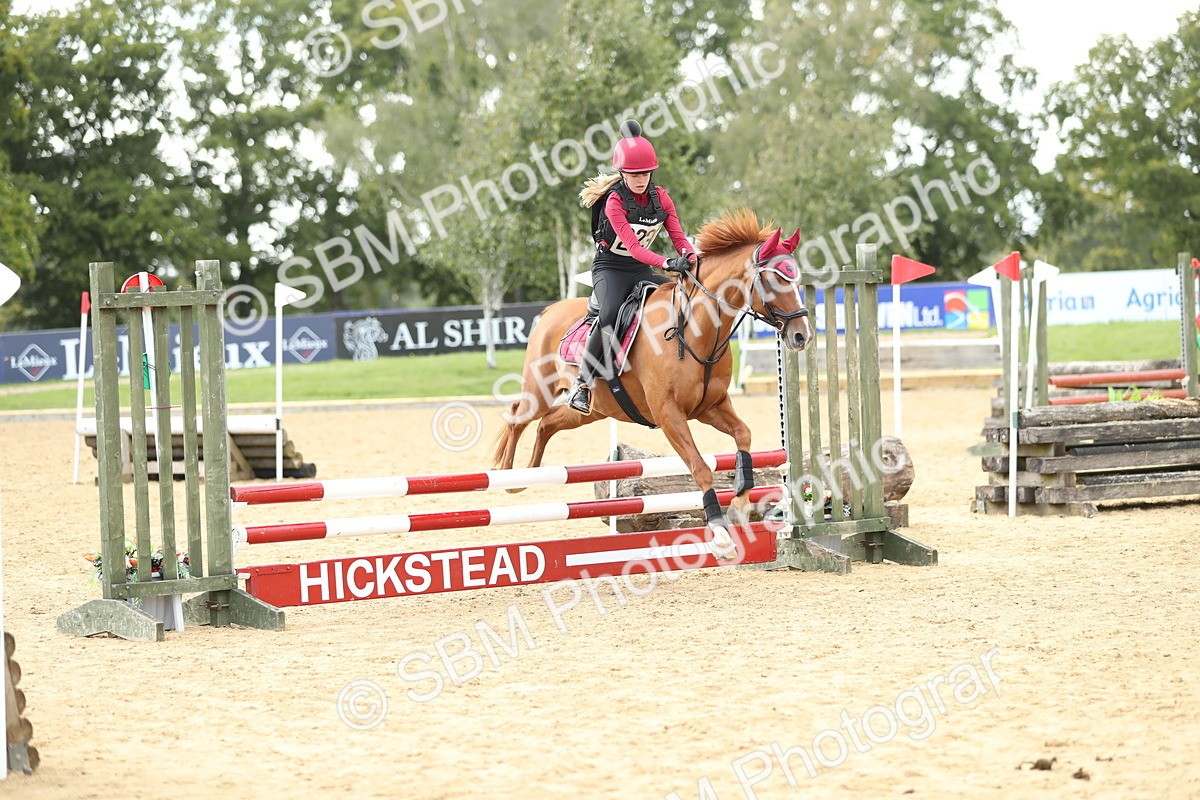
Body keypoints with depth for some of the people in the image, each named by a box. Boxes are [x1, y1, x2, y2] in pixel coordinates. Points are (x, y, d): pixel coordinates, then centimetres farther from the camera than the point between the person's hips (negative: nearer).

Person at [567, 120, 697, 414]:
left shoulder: (660, 198, 1)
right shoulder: (615, 202, -16)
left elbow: (679, 238, -4)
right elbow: (632, 245, -27)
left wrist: (692, 259, -26)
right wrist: (666, 263, -41)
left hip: (642, 270, 6)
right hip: (610, 269, -6)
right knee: (610, 314, -34)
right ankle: (582, 382, -26)